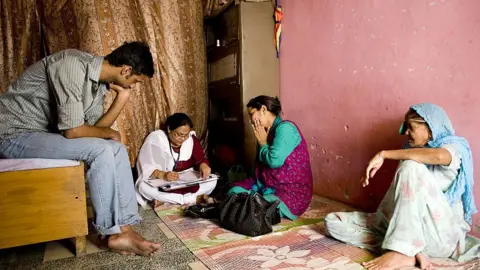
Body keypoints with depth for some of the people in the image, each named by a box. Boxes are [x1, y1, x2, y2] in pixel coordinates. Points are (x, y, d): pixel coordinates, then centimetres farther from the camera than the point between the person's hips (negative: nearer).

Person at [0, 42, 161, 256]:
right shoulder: (73, 64, -25)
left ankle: (124, 229, -7)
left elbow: (93, 129, 2)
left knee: (117, 149, -5)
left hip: (45, 133, 9)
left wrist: (122, 97, -3)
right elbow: (73, 131, -27)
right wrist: (109, 132, -9)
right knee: (100, 150, -25)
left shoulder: (99, 82, 3)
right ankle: (113, 233, -9)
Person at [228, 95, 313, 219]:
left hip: (292, 193, -8)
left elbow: (274, 161, -24)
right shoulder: (266, 132, 12)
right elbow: (260, 164, 14)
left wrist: (262, 143, -9)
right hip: (267, 186, 9)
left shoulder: (285, 128, -15)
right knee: (235, 191, -3)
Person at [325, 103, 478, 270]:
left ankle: (400, 252, -29)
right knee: (333, 221, -6)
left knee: (411, 166, -29)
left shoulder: (453, 146, -1)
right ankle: (408, 252, -22)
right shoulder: (413, 152, 18)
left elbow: (439, 156, -29)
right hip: (406, 225, 6)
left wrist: (383, 154, -25)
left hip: (441, 233, -6)